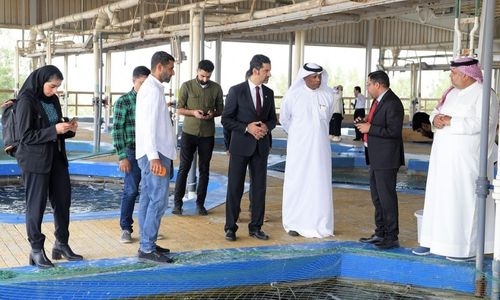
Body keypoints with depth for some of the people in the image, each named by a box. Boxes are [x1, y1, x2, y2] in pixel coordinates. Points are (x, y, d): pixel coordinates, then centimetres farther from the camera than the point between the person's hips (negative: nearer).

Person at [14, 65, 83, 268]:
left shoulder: (52, 100, 8)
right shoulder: (26, 101, -13)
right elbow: (25, 136, -16)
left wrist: (68, 128, -5)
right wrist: (54, 130, -23)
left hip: (56, 158, 7)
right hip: (35, 160, -7)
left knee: (63, 200, 10)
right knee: (36, 204, 2)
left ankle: (62, 244, 24)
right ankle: (36, 250, 12)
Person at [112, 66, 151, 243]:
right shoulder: (124, 102, -5)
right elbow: (117, 130, -7)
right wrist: (122, 157, -12)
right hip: (133, 152, -4)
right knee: (131, 191, 0)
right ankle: (125, 228, 12)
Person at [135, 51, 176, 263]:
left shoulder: (151, 87, 17)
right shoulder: (153, 89, -14)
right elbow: (148, 125, -22)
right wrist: (154, 156, -26)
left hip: (155, 153, 11)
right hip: (155, 153, -11)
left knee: (147, 199, 11)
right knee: (158, 200, -9)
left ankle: (147, 244, 17)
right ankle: (147, 248, -6)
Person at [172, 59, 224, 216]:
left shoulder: (216, 88, 3)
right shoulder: (187, 86, -1)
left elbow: (220, 110, 10)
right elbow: (179, 109, 0)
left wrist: (212, 114, -12)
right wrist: (193, 112, -18)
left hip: (207, 134, 2)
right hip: (189, 132, -2)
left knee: (204, 169, 7)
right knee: (184, 168, 0)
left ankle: (200, 203, 15)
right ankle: (177, 202, 5)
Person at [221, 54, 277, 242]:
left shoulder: (269, 93, 8)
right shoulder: (236, 91, -7)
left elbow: (273, 119, 14)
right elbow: (226, 119, -7)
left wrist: (266, 126, -8)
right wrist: (247, 128, -18)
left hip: (261, 147, 5)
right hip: (241, 146, -4)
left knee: (259, 187, 8)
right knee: (235, 188, 1)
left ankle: (255, 227, 18)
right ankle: (230, 227, 11)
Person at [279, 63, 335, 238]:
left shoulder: (328, 95, -3)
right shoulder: (293, 95, -7)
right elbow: (284, 119, 8)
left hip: (320, 148, 2)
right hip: (298, 148, -2)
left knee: (320, 184, 4)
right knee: (296, 184, 3)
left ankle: (319, 224, 11)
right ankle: (294, 224, 12)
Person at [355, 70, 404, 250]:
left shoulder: (392, 103, -17)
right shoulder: (378, 100, 13)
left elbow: (394, 131, -24)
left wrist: (370, 128, -19)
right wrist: (364, 124, 6)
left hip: (386, 158, -10)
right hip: (376, 157, 10)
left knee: (387, 196, -4)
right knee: (377, 196, 16)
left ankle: (392, 237, 4)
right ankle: (380, 233, 27)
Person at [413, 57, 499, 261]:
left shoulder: (484, 95, -11)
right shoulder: (452, 93, 14)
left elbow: (482, 123, -22)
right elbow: (437, 112, 18)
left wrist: (451, 121, -20)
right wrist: (436, 119, -6)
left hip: (466, 159, -8)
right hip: (445, 157, 8)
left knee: (464, 200, -5)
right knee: (439, 196, 9)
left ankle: (467, 248, 4)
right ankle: (436, 241, 17)